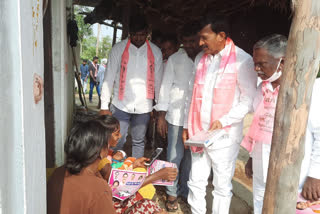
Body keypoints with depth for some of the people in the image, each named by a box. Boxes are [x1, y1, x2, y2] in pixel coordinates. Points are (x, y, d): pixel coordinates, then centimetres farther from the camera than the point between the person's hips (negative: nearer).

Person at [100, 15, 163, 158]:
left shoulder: (155, 52, 4)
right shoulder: (118, 49, -1)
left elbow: (158, 81, 8)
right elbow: (109, 78, -1)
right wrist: (104, 106, -4)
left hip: (143, 107, 2)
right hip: (121, 105, -1)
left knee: (139, 141, 13)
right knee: (117, 142, -1)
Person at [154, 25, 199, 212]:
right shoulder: (175, 59, 2)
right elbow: (166, 86, 2)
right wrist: (161, 116, -1)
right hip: (177, 116, -1)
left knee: (191, 155, 11)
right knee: (175, 156, 5)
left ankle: (185, 190, 32)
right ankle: (172, 193, 23)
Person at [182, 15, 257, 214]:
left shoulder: (242, 61, -11)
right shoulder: (200, 58, 9)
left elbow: (249, 98, -9)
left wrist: (223, 121, -19)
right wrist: (187, 125, 11)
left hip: (224, 135, -5)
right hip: (198, 132, 6)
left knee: (222, 186, 10)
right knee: (196, 183, 14)